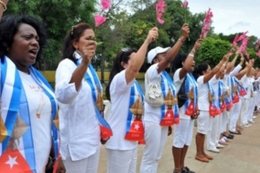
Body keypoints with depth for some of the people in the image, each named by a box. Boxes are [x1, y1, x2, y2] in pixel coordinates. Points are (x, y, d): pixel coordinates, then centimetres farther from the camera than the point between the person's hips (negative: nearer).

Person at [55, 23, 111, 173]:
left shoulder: (89, 68, 9)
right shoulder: (67, 65, -16)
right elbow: (63, 95, -38)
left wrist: (102, 128, 20)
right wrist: (83, 64, -50)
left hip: (92, 137, 8)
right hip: (76, 140, -8)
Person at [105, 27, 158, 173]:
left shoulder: (134, 83, 14)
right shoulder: (119, 79, -16)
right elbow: (135, 67, -37)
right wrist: (147, 41, -31)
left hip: (131, 139, 9)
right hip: (119, 141, -9)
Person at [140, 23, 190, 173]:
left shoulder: (165, 75, 13)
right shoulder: (152, 71, -12)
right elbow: (169, 58, -29)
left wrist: (169, 123, 19)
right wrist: (182, 38, -24)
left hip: (164, 120, 9)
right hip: (153, 121, -9)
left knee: (156, 157, 18)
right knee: (149, 158, 1)